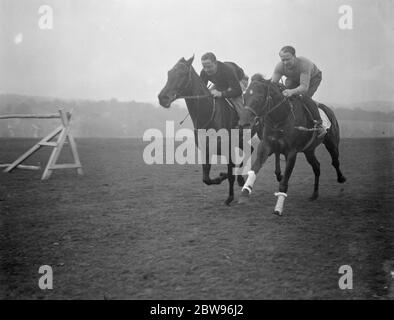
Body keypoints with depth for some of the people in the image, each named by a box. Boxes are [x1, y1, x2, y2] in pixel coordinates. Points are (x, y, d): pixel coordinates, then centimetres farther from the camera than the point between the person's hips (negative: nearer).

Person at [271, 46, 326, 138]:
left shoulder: (304, 64, -44)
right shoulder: (280, 67, -30)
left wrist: (291, 92, -69)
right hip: (294, 79, 5)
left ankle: (319, 123, -13)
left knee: (305, 97, -28)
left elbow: (304, 87, -50)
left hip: (313, 77, -5)